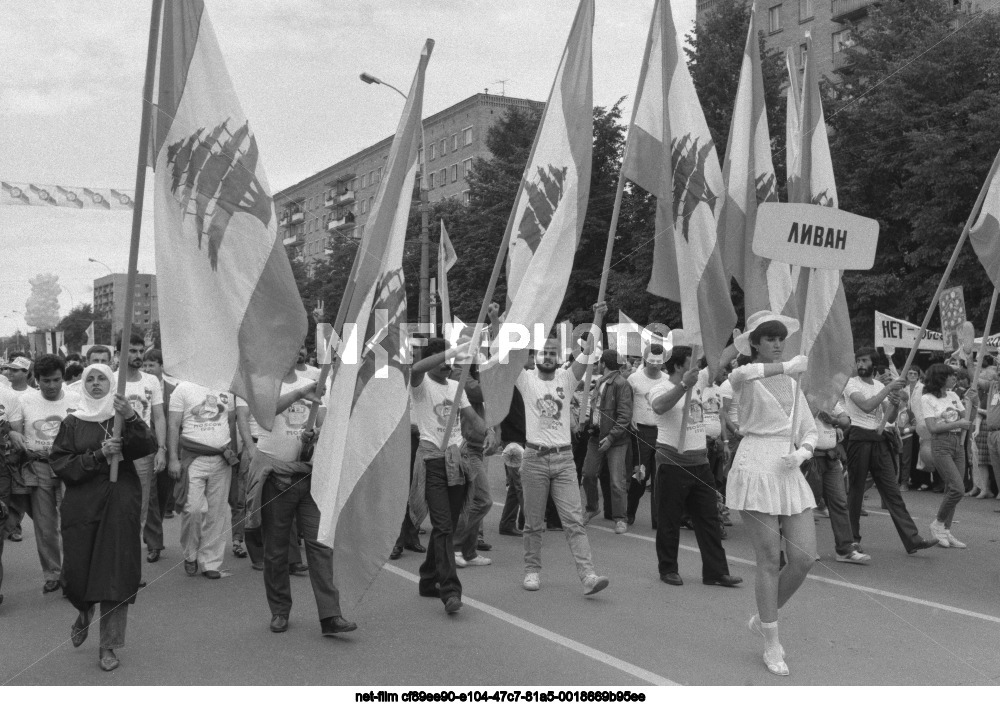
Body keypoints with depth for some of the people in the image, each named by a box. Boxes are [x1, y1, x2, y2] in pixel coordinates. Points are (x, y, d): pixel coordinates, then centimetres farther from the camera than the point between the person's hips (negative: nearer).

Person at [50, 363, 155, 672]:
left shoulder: (123, 416, 6)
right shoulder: (72, 422, 7)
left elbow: (148, 447, -11)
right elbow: (60, 465, -1)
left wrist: (131, 419, -28)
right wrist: (98, 455, -14)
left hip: (121, 504, 0)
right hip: (81, 504, 1)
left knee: (117, 572, -3)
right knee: (77, 571, 0)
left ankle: (109, 646, 9)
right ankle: (85, 611, 36)